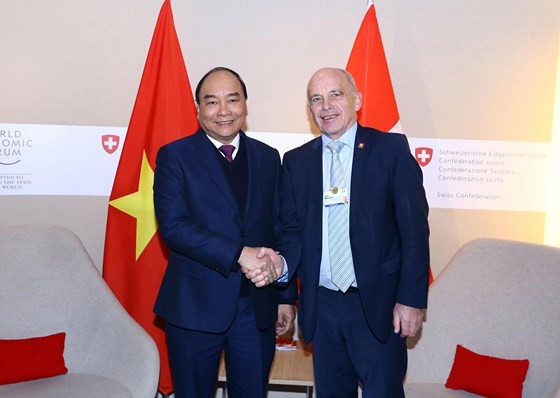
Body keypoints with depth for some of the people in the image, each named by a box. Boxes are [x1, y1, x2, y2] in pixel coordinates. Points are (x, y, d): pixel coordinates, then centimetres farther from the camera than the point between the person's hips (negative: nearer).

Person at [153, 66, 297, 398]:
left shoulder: (268, 157, 7)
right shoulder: (175, 156, -4)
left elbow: (280, 230, 9)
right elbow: (173, 225, -16)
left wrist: (286, 296, 8)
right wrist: (239, 253, -23)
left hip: (258, 307, 3)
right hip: (195, 306, -2)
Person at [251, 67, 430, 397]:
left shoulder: (391, 148, -4)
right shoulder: (296, 161, 7)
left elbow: (414, 227, -6)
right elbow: (294, 230, 7)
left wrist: (411, 298, -9)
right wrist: (282, 261, -15)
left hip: (378, 302, -3)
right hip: (322, 305, 4)